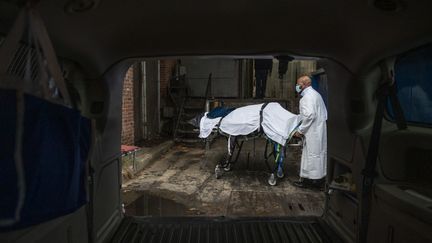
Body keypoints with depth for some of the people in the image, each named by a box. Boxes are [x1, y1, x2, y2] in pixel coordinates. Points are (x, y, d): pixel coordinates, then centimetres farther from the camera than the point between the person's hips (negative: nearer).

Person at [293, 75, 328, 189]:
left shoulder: (307, 96, -14)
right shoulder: (315, 94, 18)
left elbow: (309, 115, -24)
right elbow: (323, 113, 18)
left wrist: (300, 130, -17)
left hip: (313, 132, -10)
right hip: (320, 130, 10)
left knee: (312, 155, -3)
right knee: (319, 154, 14)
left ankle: (308, 181, 6)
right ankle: (319, 179, 24)